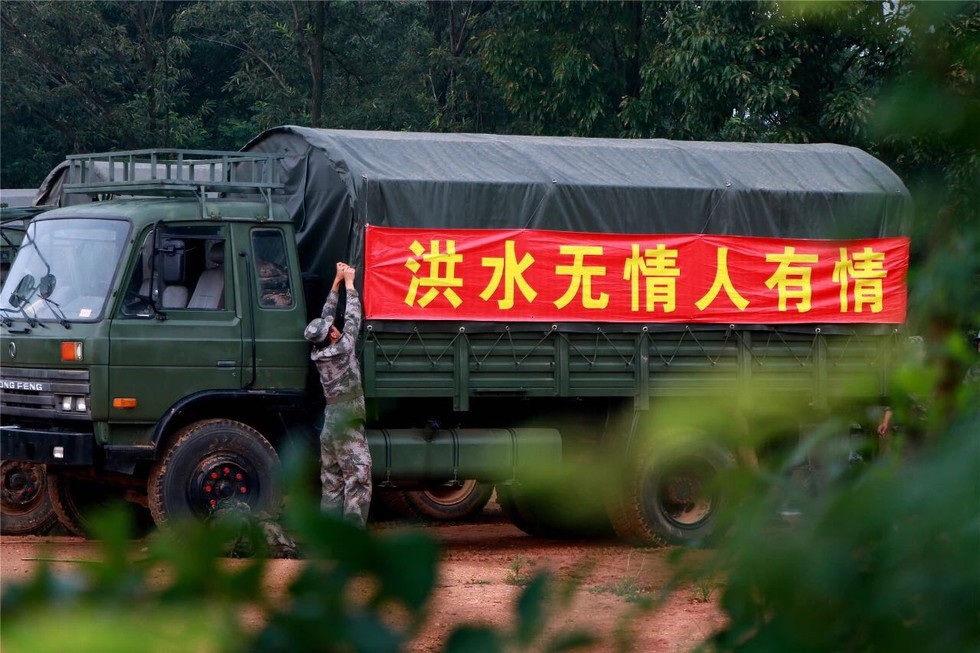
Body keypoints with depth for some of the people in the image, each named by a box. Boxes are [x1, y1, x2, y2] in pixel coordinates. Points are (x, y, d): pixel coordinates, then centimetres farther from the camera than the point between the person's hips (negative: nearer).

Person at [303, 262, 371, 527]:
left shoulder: (318, 353, 5)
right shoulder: (342, 349, -12)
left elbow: (326, 315, 14)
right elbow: (353, 317, -2)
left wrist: (337, 281, 16)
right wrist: (349, 282, 9)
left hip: (330, 422, 8)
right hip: (348, 424, -8)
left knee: (332, 481, 10)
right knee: (358, 478, -8)